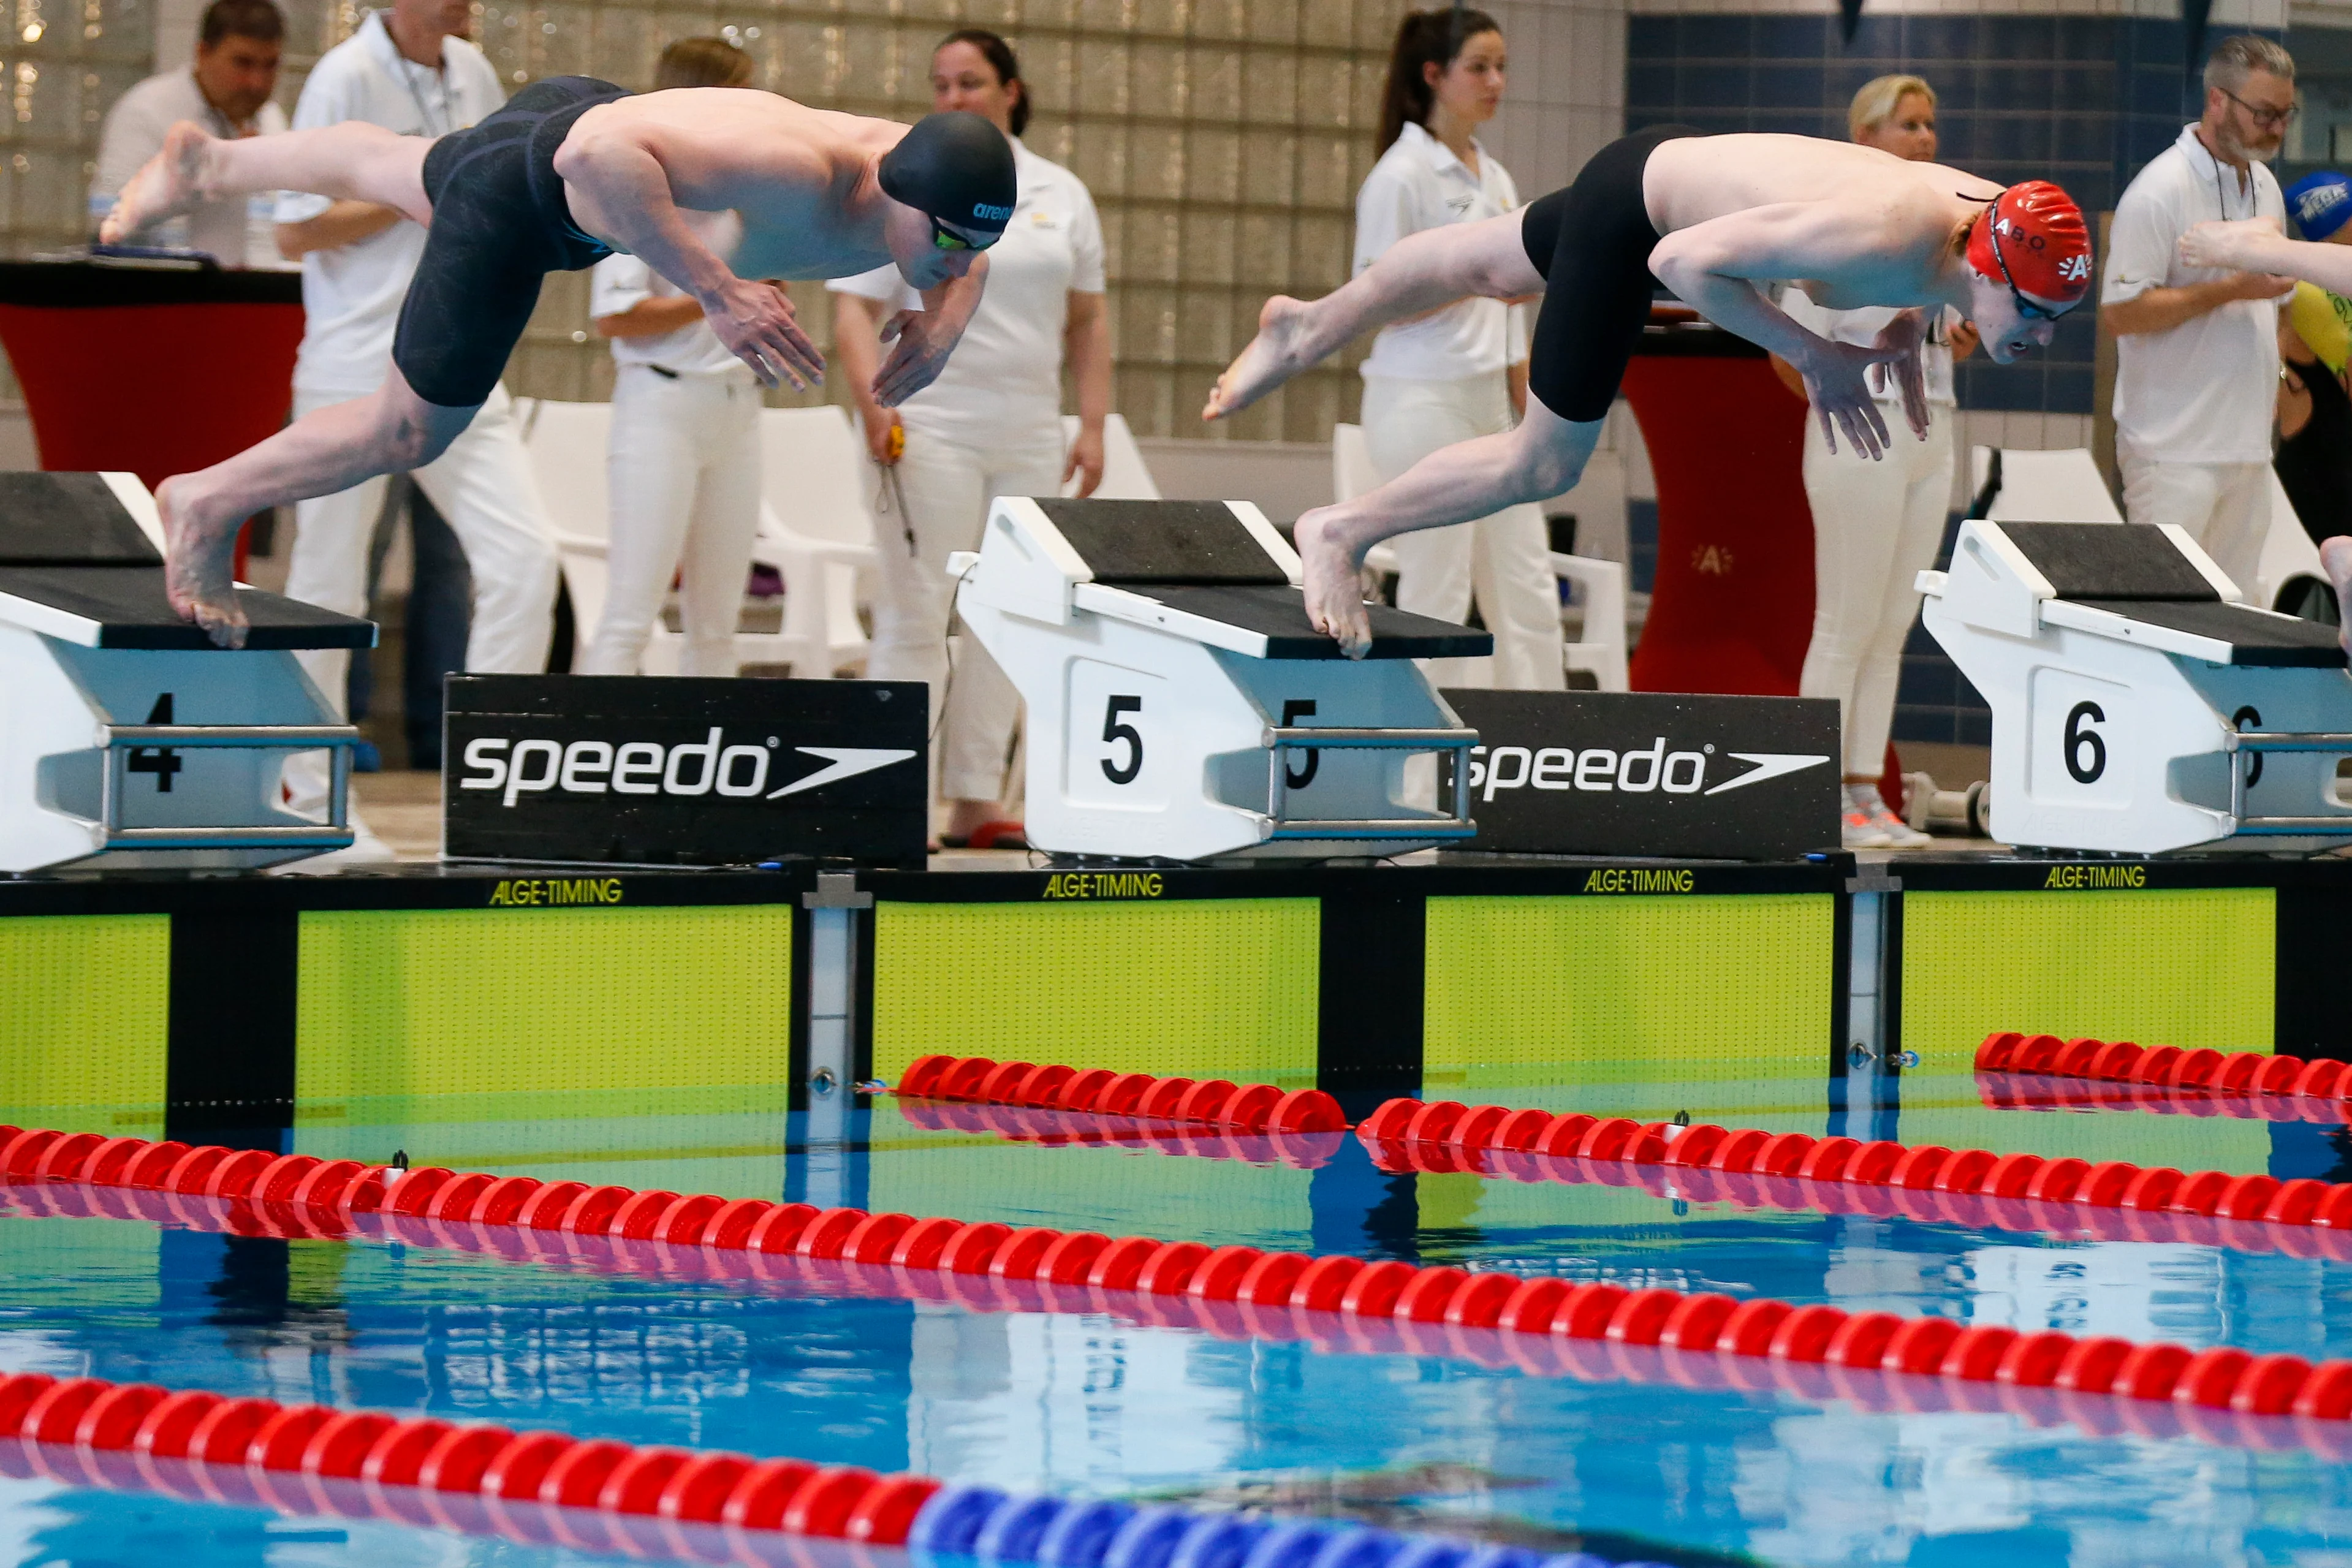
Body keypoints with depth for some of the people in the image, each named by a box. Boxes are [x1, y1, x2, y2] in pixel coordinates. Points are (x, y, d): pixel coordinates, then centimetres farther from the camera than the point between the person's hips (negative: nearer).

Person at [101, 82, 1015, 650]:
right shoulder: (795, 175, -46)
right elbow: (597, 151, -55)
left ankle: (209, 163, 63)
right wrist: (715, 291, -56)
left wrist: (947, 319, -19)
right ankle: (205, 506, 29)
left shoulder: (934, 181, -24)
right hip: (526, 187, -8)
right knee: (412, 429, 5)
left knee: (394, 172, 35)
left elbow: (965, 259, 3)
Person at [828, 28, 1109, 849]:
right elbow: (855, 307, -4)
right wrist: (872, 403, -18)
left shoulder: (1060, 194, 11)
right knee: (914, 617, -7)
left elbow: (1087, 320, 14)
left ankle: (975, 801, 11)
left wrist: (1092, 425, 7)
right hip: (932, 429, -4)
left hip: (1030, 436, 4)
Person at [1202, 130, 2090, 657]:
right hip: (1633, 208, -8)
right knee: (1545, 465, -2)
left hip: (1679, 166, 8)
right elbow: (1683, 260, -36)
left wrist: (1904, 333, -6)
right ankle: (1341, 536, 18)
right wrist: (1815, 358, -31)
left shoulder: (2005, 220, -19)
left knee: (1491, 266, 31)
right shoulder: (1883, 239, -43)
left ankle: (1308, 329, 56)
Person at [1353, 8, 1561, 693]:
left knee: (1529, 594, 6)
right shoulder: (1402, 175, -9)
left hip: (1489, 405, 8)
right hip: (1423, 400, -8)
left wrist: (1529, 417, 14)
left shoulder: (1493, 177, 14)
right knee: (1436, 598, -5)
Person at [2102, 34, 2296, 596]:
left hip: (2248, 444, 8)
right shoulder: (2159, 192, -11)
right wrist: (2232, 290, -18)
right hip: (2177, 449, -8)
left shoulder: (2264, 187, 15)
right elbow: (2120, 312, -17)